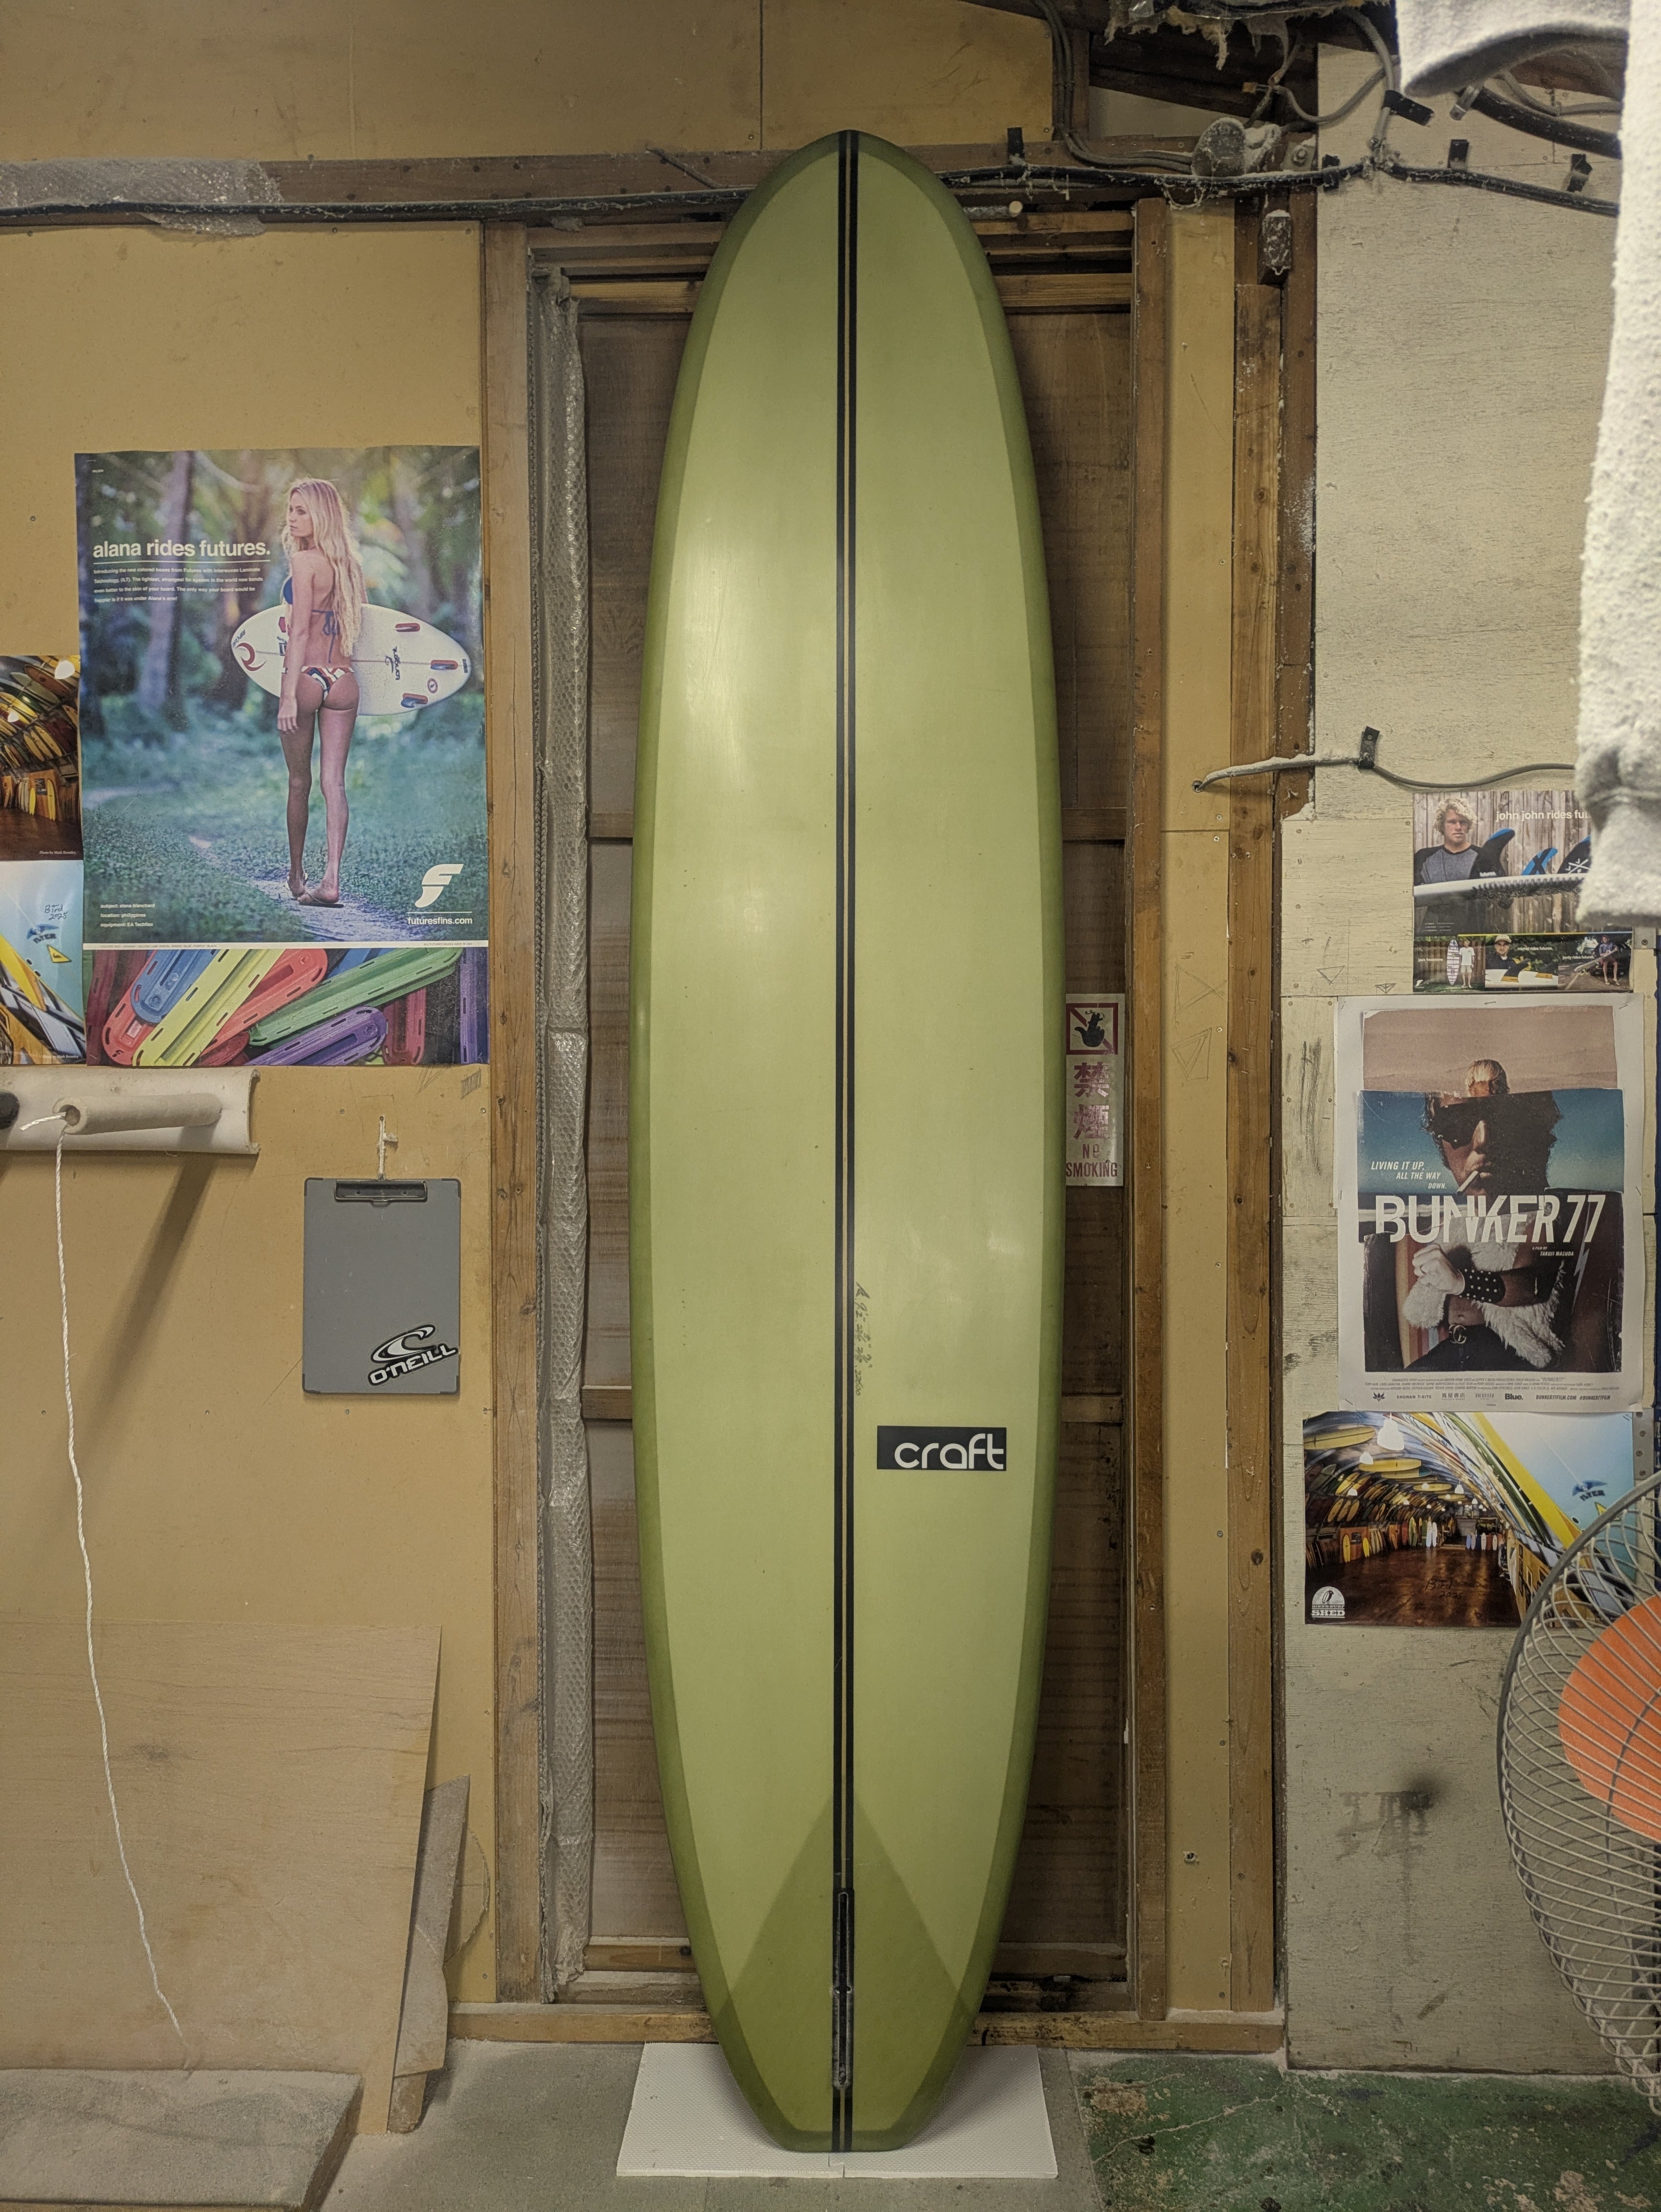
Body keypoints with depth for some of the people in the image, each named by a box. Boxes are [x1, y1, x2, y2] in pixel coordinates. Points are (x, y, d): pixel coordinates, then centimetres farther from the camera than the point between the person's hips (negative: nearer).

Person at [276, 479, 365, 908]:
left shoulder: (304, 561, -9)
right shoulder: (348, 563, 10)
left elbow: (300, 631, -14)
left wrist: (288, 694, -15)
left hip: (306, 678, -5)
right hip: (343, 680, 5)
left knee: (299, 783, 9)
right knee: (335, 782, 0)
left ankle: (297, 876, 21)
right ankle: (331, 881, -7)